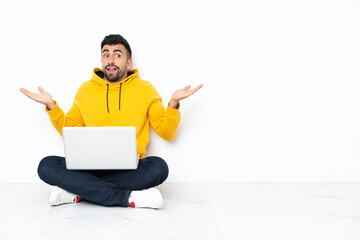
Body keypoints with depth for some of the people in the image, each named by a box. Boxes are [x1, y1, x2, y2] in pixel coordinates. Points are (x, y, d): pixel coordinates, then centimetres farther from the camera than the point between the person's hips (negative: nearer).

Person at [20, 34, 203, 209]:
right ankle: (127, 197, -28)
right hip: (91, 165, 2)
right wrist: (51, 106, 6)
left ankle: (77, 192, -24)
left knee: (158, 167, -33)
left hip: (130, 168, -1)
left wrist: (173, 103, -10)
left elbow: (167, 133, 5)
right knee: (47, 166, -24)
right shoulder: (86, 89, 13)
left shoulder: (145, 89, 8)